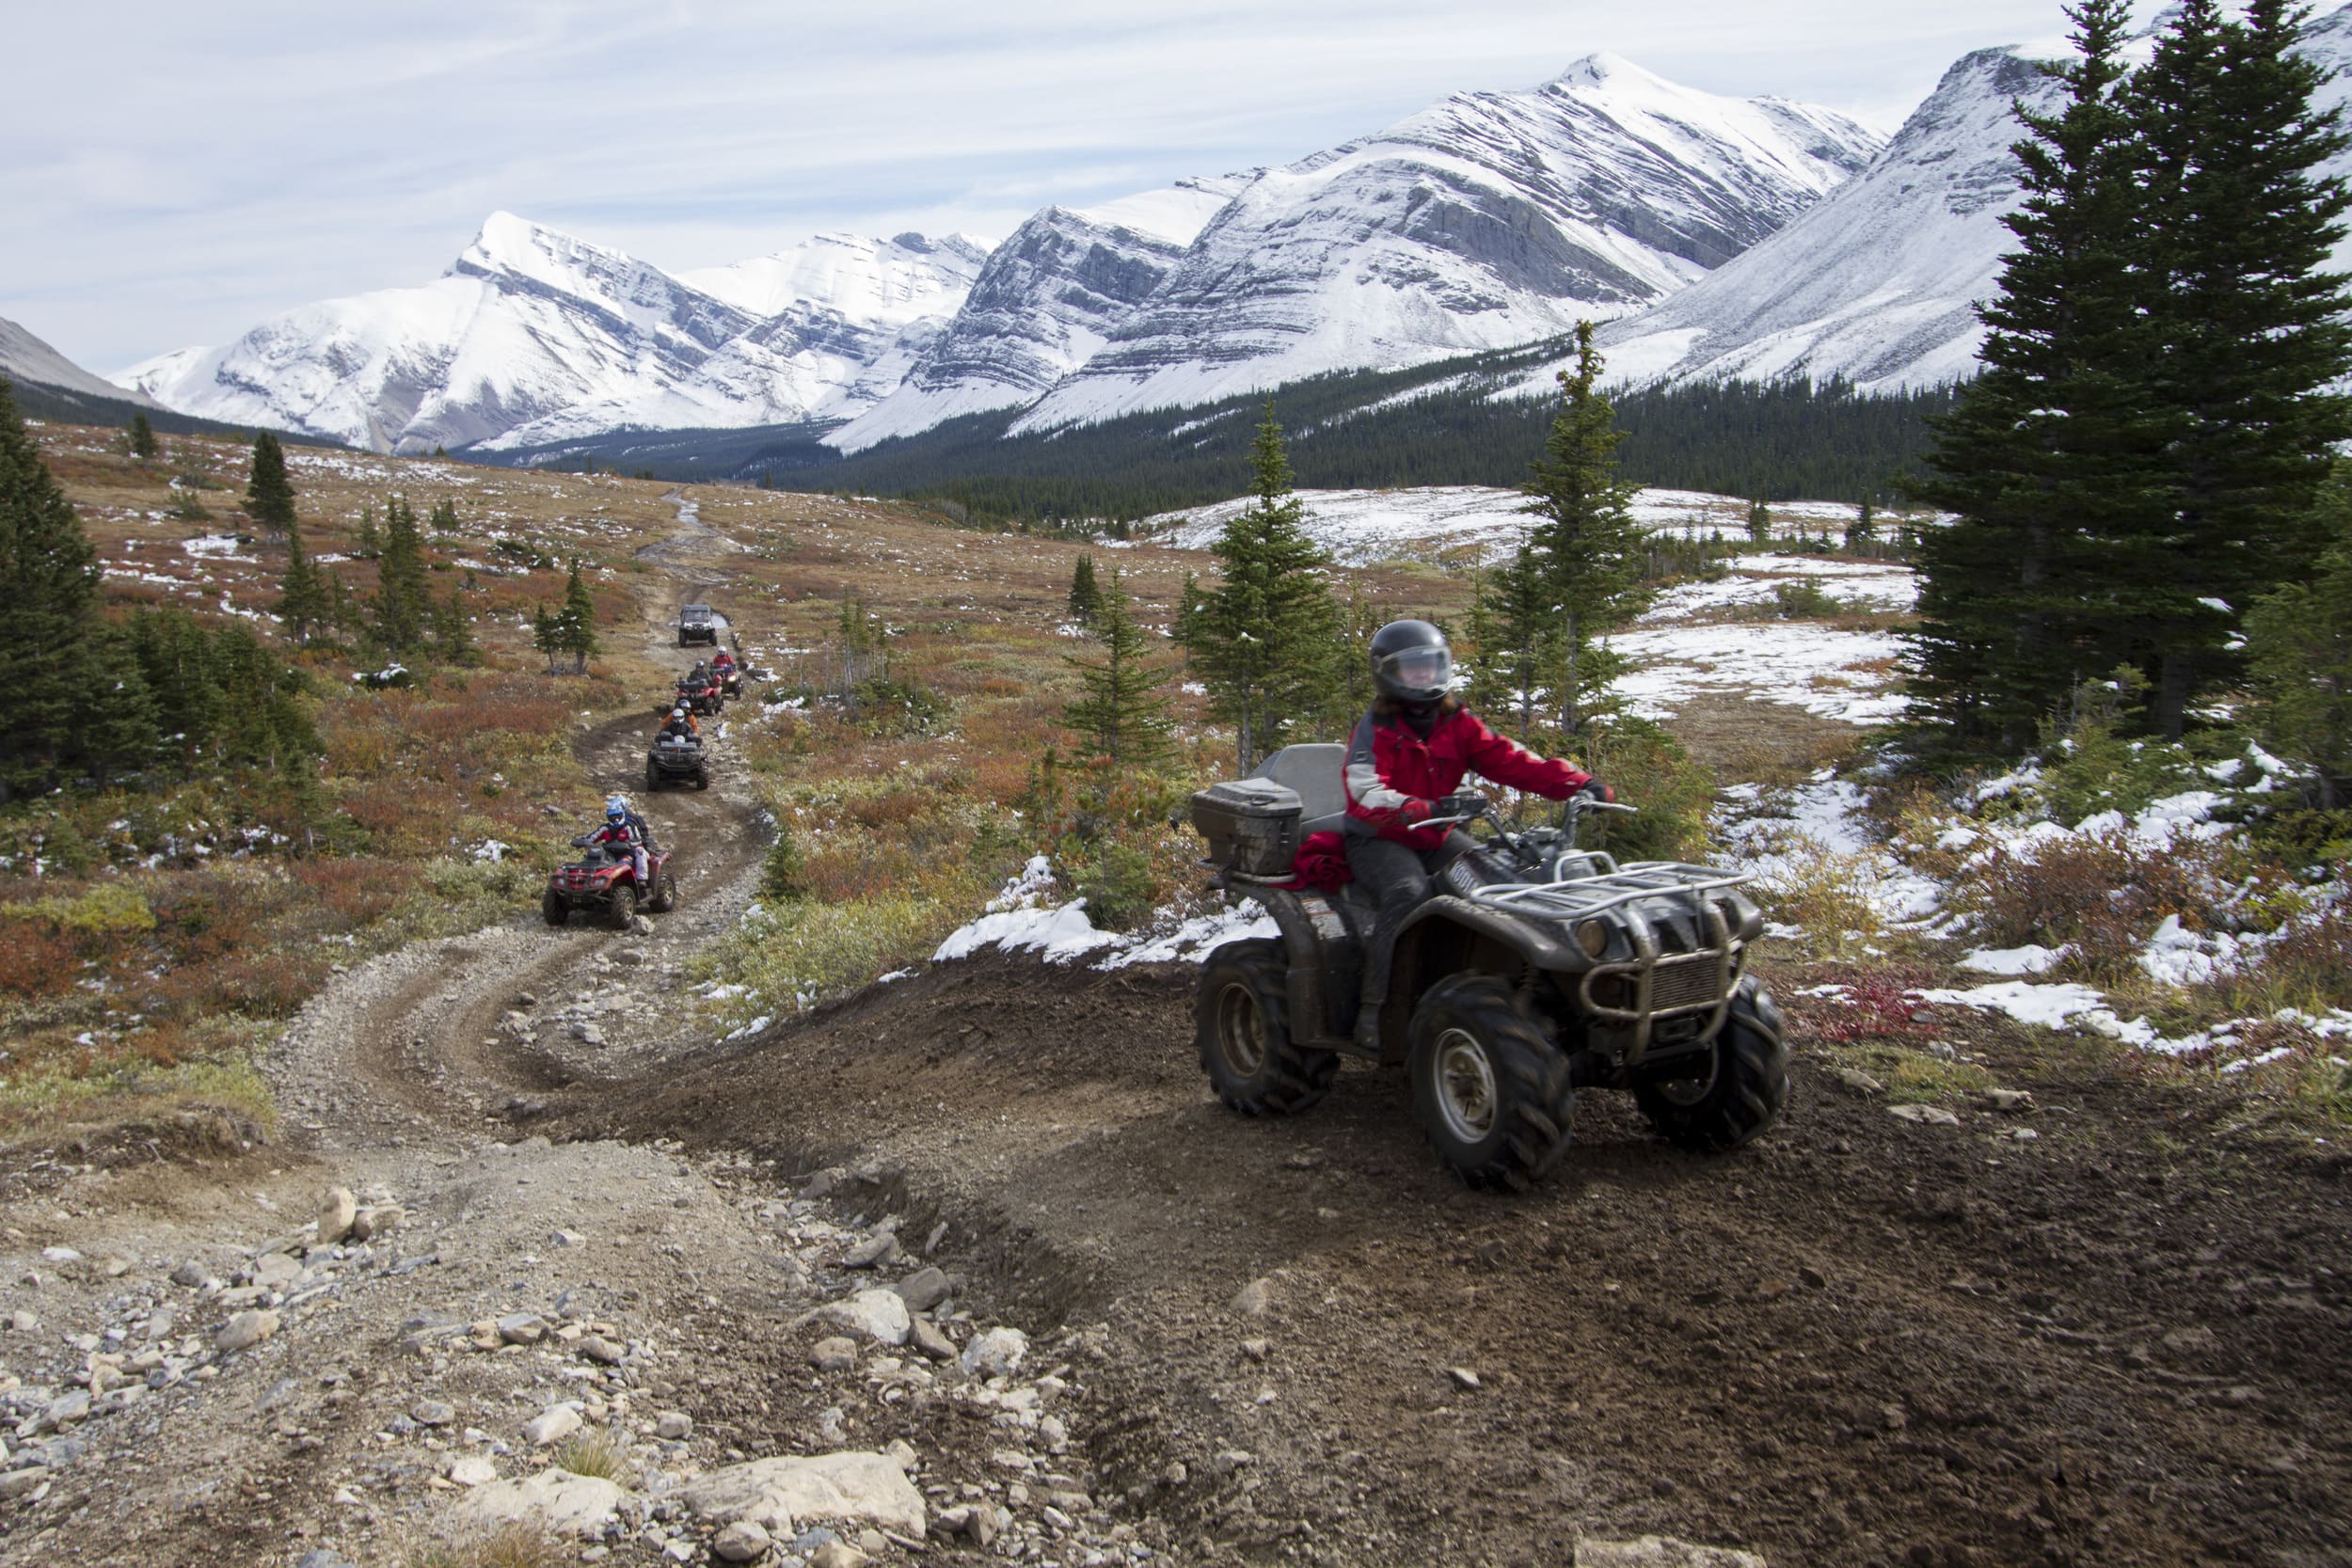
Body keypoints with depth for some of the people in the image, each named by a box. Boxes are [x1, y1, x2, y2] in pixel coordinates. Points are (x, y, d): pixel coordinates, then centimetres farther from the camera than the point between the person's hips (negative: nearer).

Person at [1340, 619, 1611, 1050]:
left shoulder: (1457, 724, 3)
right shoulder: (1374, 731, -13)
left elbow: (1509, 760, -9)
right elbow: (1369, 797, -30)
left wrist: (1577, 784, -24)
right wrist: (1429, 809, -48)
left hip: (1437, 838, 6)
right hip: (1377, 840, -6)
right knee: (1408, 892, -34)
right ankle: (1374, 1010, -30)